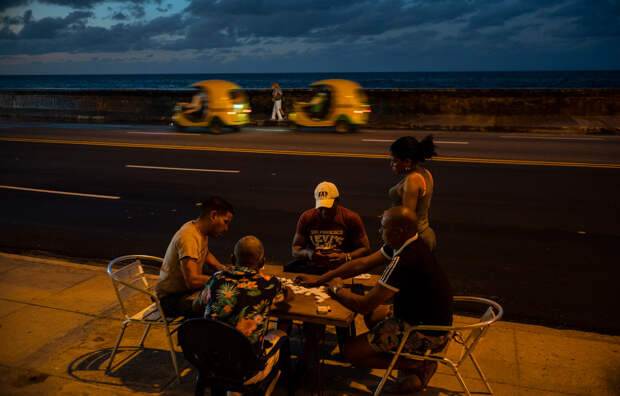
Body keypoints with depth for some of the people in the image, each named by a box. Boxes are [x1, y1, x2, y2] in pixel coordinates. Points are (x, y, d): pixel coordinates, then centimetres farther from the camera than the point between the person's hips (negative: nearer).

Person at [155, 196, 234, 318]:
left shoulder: (200, 230, 0)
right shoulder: (188, 238, -28)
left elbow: (206, 254, 22)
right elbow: (192, 281, -34)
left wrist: (221, 268, 4)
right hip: (171, 298, -10)